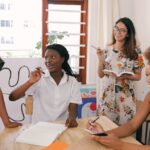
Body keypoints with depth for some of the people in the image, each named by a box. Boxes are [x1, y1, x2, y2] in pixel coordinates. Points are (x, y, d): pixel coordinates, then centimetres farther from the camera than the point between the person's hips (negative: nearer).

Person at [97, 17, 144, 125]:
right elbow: (101, 75, 5)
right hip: (107, 94, 2)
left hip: (125, 96, -2)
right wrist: (101, 60, -10)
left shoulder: (135, 51, -5)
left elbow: (138, 76, -1)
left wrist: (125, 76, -18)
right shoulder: (107, 50, 2)